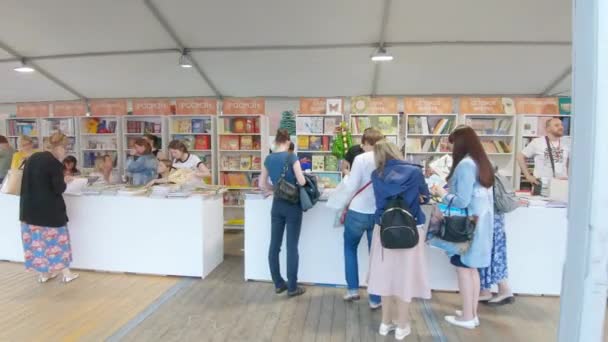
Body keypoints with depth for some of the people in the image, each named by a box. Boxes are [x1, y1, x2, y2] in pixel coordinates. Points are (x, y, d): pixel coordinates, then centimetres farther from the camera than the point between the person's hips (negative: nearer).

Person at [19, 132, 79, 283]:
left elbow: (33, 181, 17)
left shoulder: (32, 158, 7)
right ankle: (66, 273, 14)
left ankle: (43, 273, 24)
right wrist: (64, 180, 2)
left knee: (35, 239, 13)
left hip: (29, 207, 7)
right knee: (56, 239, 4)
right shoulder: (54, 163, -17)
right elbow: (59, 189, -17)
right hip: (49, 209, -7)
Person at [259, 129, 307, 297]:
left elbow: (262, 184, 8)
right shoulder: (291, 157, -11)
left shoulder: (268, 159, 4)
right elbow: (302, 181, -15)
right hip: (292, 205, -5)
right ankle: (292, 287, 9)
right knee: (292, 246, 2)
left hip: (277, 205, 5)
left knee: (274, 245, 10)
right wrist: (294, 182, 6)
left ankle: (278, 283, 21)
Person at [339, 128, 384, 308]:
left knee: (350, 248, 21)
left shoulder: (361, 159, -12)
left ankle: (352, 289, 22)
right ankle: (375, 299, 21)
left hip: (358, 213, -3)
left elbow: (351, 187, -11)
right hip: (379, 214, 3)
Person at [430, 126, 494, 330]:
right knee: (472, 268, 15)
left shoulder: (465, 164, -18)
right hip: (480, 222, 9)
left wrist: (442, 194, -6)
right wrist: (448, 191, 13)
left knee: (463, 268, 2)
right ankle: (473, 314, 25)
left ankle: (467, 317, 13)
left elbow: (462, 201, -22)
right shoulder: (481, 162, 10)